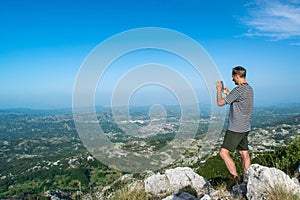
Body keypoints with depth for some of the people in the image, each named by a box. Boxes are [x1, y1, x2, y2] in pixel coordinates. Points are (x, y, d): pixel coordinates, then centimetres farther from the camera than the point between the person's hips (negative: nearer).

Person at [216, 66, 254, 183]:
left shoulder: (238, 90, -18)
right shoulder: (249, 89, 12)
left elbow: (220, 103, -14)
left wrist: (219, 90, 1)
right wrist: (228, 94, 23)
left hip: (235, 129, -10)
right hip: (245, 128, 10)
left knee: (224, 152, -6)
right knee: (244, 154, 12)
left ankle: (236, 177, -7)